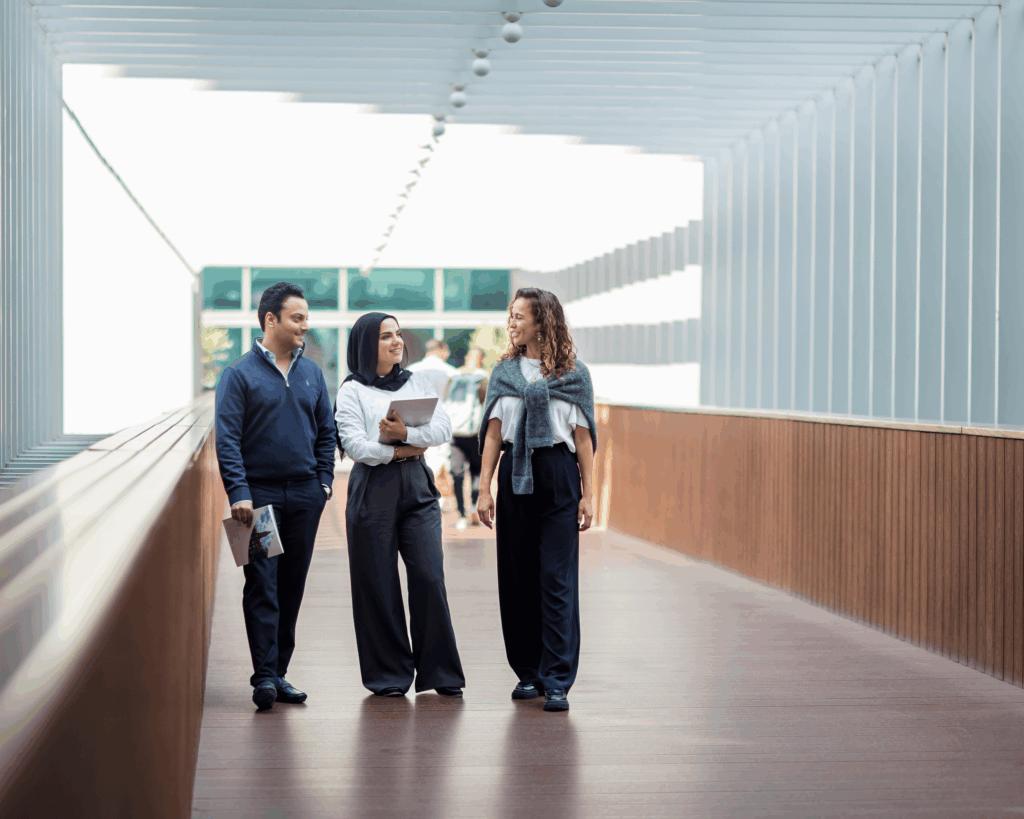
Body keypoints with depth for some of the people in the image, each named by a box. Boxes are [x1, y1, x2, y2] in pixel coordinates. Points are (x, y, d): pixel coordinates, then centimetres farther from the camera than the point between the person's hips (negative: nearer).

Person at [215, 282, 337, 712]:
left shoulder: (311, 373, 12)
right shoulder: (240, 374, -4)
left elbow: (326, 431, 18)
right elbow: (227, 438, -8)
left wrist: (324, 479, 7)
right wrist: (238, 492, -17)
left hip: (305, 495, 5)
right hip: (259, 493, -5)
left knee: (292, 585, 7)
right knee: (262, 585, -9)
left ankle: (280, 671, 14)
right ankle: (264, 676, -10)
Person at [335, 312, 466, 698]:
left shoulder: (418, 382, 13)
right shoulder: (352, 390, 2)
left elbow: (443, 428, 1)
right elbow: (355, 445, -9)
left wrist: (406, 433, -14)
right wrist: (401, 451, -7)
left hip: (417, 485, 3)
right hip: (373, 489, -3)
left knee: (429, 577, -3)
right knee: (378, 584, 0)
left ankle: (439, 671, 6)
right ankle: (388, 676, 10)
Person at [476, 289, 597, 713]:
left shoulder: (573, 374, 2)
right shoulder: (504, 372, 9)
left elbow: (583, 438, 2)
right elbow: (493, 434, 8)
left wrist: (588, 495, -2)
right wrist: (484, 489, 2)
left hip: (558, 476, -3)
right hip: (514, 476, 3)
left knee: (558, 580, -7)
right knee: (517, 578, 5)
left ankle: (557, 682, -6)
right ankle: (528, 673, 16)